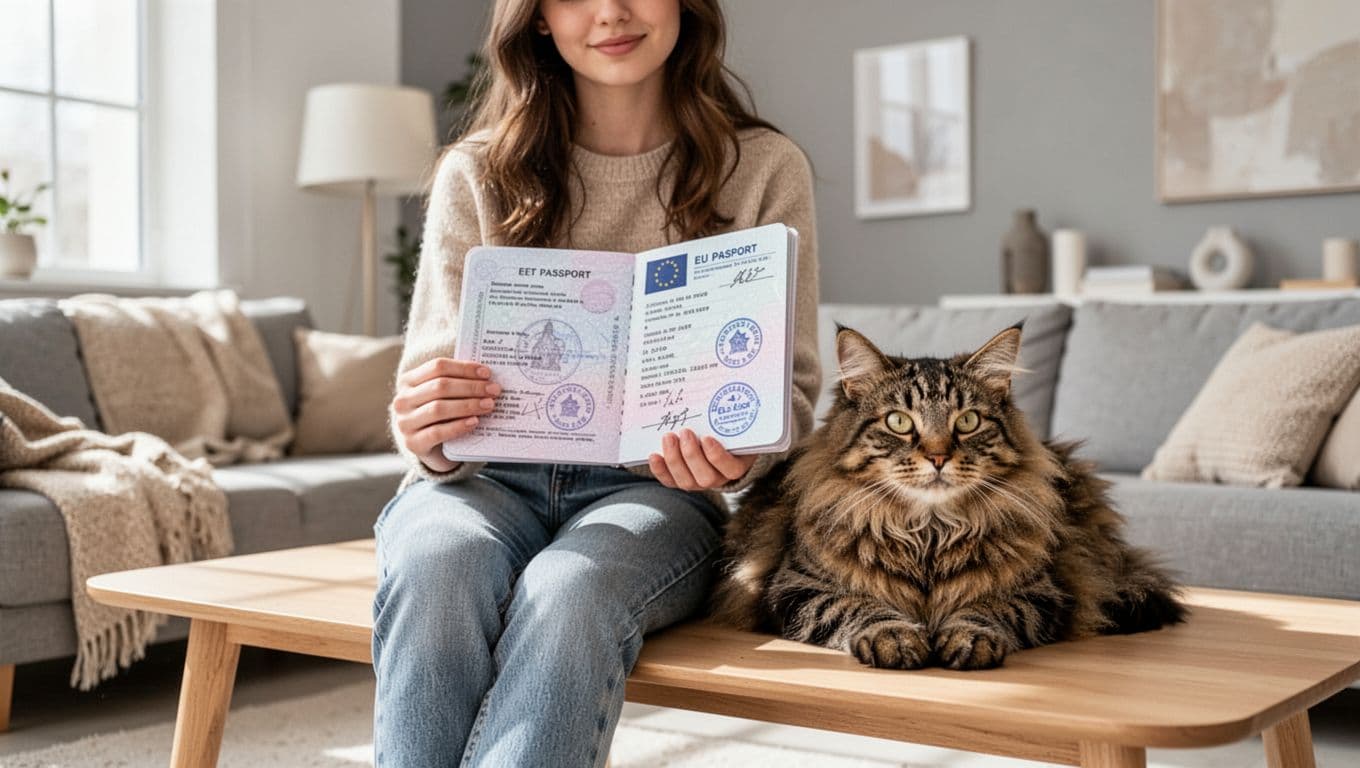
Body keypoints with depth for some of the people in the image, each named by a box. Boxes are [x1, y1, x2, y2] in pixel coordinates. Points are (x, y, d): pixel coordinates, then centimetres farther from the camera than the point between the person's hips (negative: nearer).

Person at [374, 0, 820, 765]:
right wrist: (425, 432, -22)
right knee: (434, 566, -34)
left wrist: (741, 455, -19)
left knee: (570, 591, -35)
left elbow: (790, 390, 5)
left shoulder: (764, 168, 3)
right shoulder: (478, 173, 5)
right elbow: (436, 380, 4)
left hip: (651, 493, -1)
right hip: (487, 479, 1)